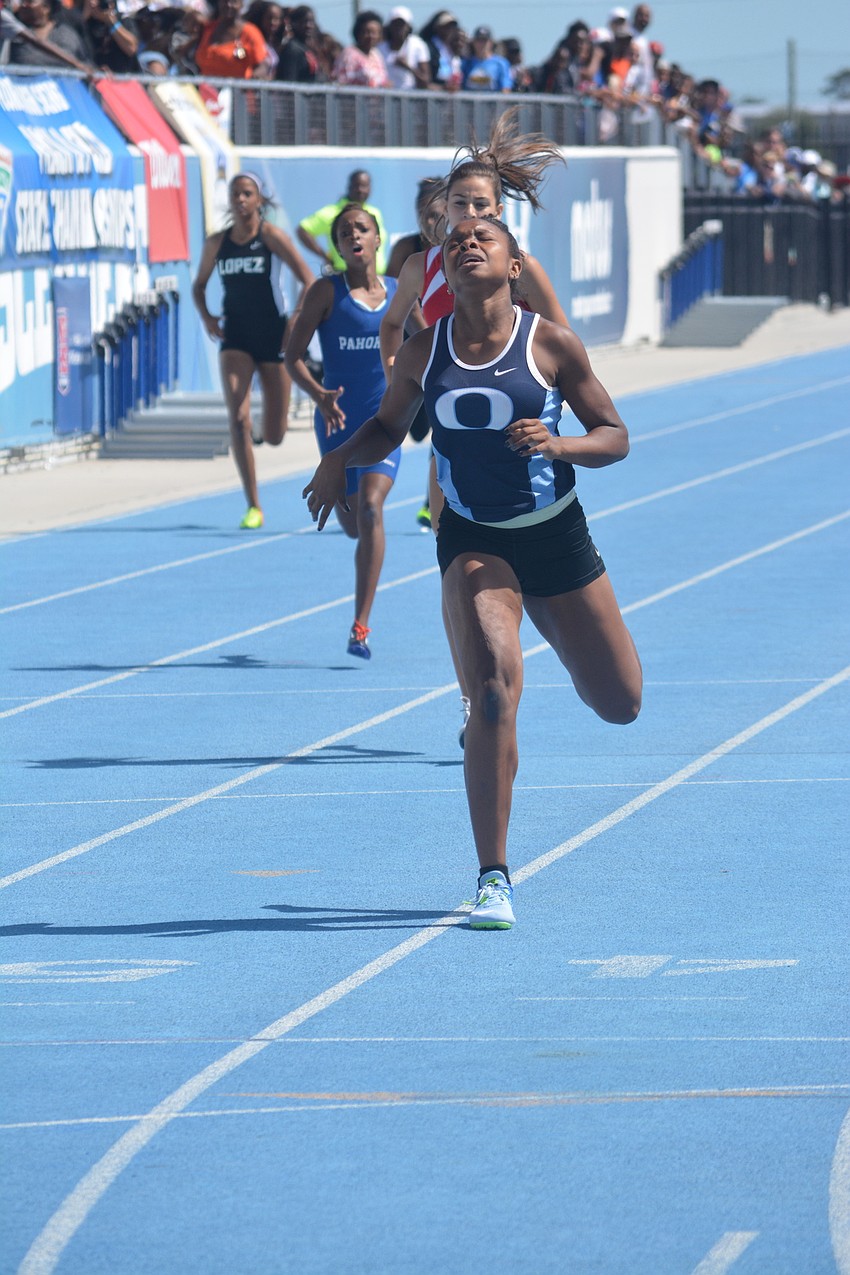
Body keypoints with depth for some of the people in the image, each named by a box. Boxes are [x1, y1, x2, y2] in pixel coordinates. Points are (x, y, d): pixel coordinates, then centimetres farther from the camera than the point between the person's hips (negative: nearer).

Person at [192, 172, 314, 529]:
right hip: (235, 339, 2)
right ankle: (253, 506, -13)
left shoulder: (271, 236, -8)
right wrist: (206, 316, -1)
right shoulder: (217, 243, 3)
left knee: (274, 437, 3)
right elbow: (199, 284, 17)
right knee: (238, 417, -18)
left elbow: (306, 276, -13)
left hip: (273, 338, -2)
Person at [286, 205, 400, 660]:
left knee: (370, 508, -21)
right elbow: (292, 356, -8)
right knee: (353, 524, 10)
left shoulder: (398, 294, 3)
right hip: (338, 420, 0)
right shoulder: (327, 291, -4)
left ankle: (361, 626, -23)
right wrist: (318, 396, -25)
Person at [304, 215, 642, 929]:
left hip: (556, 534, 1)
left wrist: (557, 445, -24)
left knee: (620, 704, 12)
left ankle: (554, 624, 49)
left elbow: (615, 437, -3)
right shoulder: (425, 353, -3)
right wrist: (340, 460, -6)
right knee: (495, 688, -24)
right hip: (473, 542, -1)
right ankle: (494, 879, -19)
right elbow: (389, 426, 15)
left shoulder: (551, 345, -8)